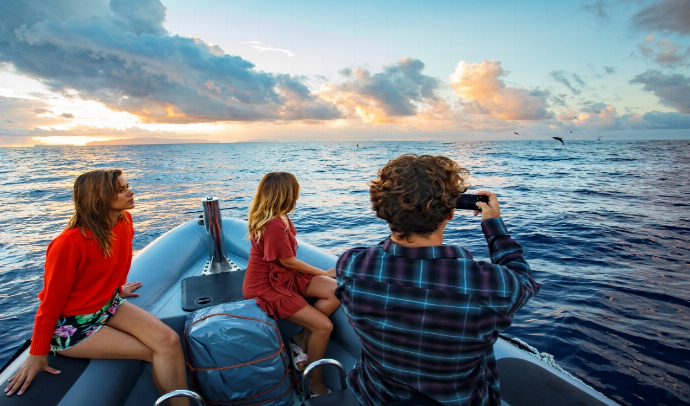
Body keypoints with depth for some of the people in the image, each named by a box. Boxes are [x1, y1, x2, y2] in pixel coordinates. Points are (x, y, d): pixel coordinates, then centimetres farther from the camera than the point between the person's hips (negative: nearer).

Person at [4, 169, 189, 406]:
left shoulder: (124, 221, -7)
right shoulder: (69, 243, -26)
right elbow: (51, 301, -16)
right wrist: (38, 355, -6)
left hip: (109, 306, 6)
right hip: (72, 324, -6)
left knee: (169, 340, -17)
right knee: (159, 352, -14)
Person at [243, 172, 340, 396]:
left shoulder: (280, 218, 1)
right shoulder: (274, 225, -26)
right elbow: (288, 262, -17)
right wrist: (324, 273, -7)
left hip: (284, 276, 9)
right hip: (266, 287, -9)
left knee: (336, 292, -12)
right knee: (323, 326, -16)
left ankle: (301, 339, 3)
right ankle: (315, 386, 7)